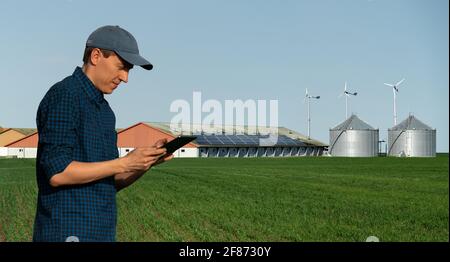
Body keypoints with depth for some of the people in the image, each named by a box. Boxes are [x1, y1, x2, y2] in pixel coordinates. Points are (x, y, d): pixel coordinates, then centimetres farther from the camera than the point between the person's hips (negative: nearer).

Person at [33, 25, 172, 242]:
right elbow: (57, 172, -18)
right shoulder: (63, 96, -10)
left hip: (102, 232, 9)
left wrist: (148, 160, -1)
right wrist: (124, 163, -17)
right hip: (67, 232, -9)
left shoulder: (104, 109, 17)